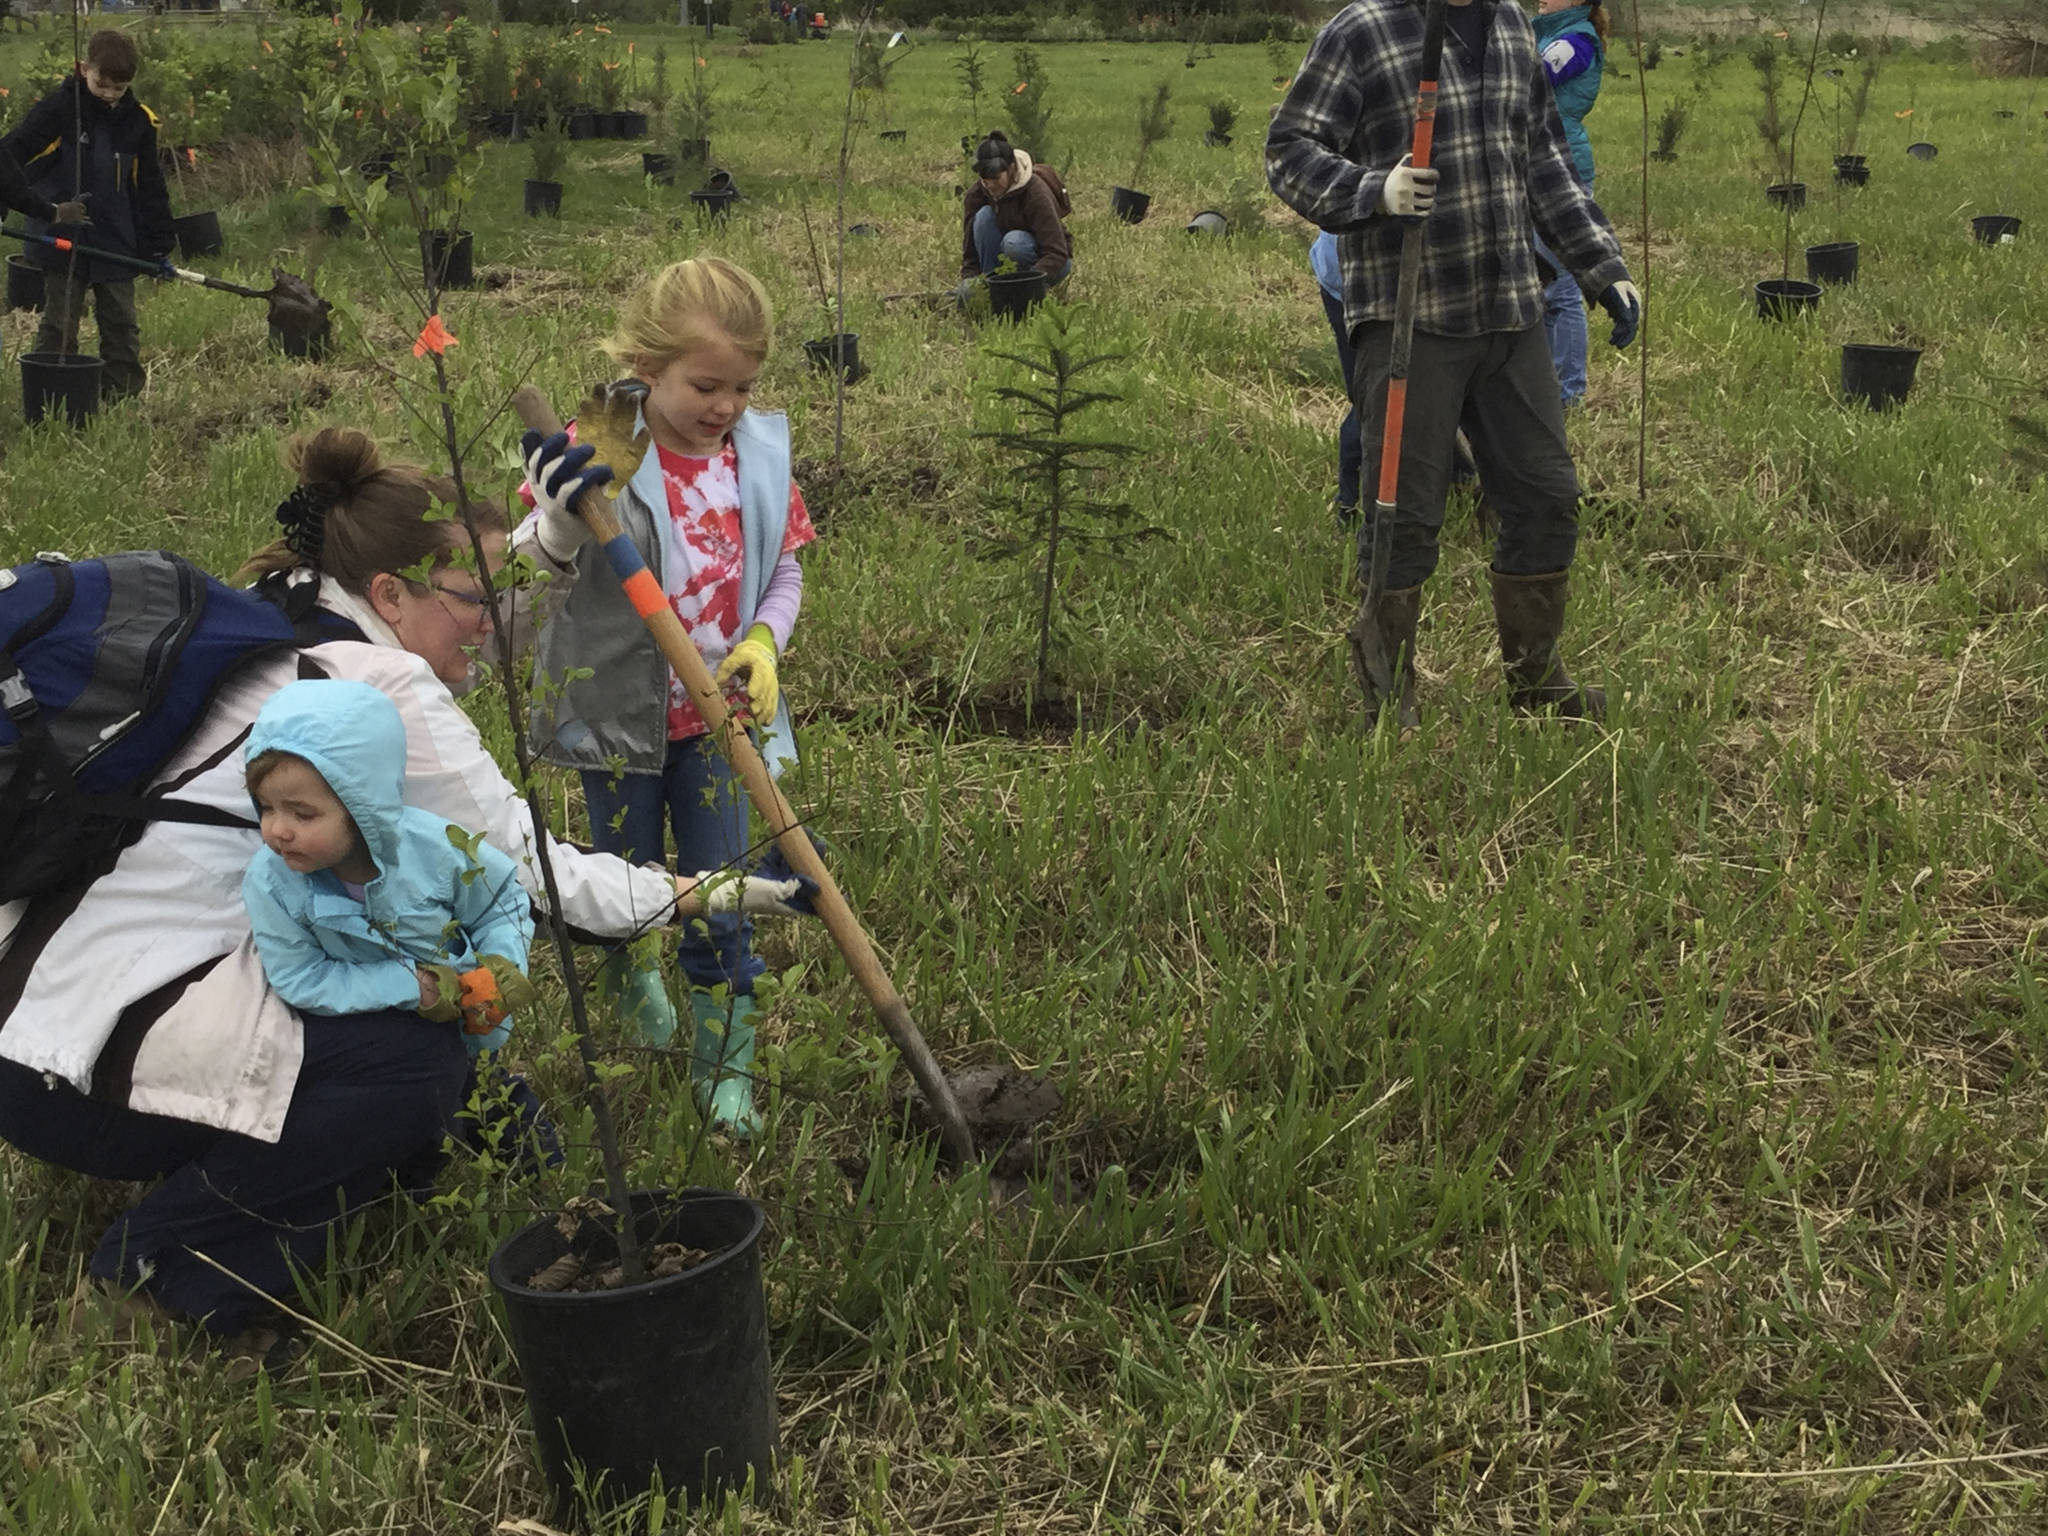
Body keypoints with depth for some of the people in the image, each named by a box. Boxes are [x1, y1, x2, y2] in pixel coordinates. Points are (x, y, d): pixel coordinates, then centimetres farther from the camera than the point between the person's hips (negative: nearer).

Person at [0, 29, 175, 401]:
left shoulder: (138, 122, 4)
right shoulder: (58, 109, -7)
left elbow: (150, 188, 11)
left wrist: (159, 245, 9)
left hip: (117, 244, 3)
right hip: (61, 241, -3)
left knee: (121, 325, 8)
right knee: (59, 326, 2)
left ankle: (121, 395, 19)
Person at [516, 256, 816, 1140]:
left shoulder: (760, 453, -6)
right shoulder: (599, 456, -19)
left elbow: (784, 569, 6)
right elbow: (537, 573, -19)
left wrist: (763, 642, -13)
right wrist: (559, 516, -40)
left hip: (716, 713, 2)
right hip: (619, 711, -2)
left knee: (720, 902, 6)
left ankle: (725, 1065, 22)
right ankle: (631, 979, 52)